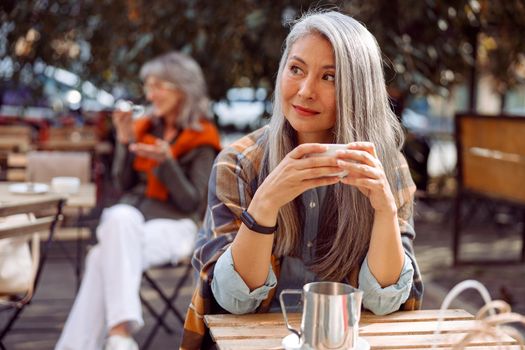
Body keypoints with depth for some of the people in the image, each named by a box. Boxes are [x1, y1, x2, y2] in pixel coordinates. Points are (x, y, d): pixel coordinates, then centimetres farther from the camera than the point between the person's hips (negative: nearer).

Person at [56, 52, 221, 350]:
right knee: (120, 217, -34)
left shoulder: (201, 139, 1)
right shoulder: (145, 127, 15)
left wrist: (166, 162, -20)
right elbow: (124, 184, 14)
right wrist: (125, 141, 0)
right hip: (129, 216, 4)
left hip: (173, 225, -4)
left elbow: (191, 202, -6)